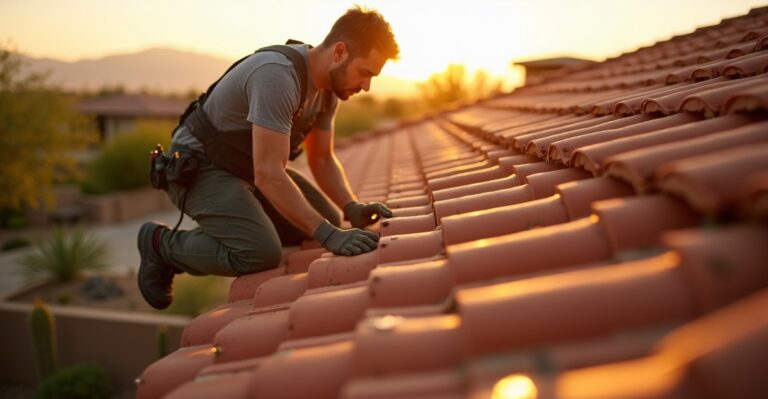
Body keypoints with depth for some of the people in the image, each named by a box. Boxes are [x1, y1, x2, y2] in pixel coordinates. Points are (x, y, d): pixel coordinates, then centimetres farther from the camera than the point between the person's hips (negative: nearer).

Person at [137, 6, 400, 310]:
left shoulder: (330, 85, -3)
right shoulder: (277, 75, -31)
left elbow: (322, 159, 5)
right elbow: (267, 175, -36)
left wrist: (352, 209, -12)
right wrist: (329, 236, -38)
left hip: (247, 167, 9)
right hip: (199, 166, -9)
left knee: (327, 220, 4)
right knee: (262, 253, -26)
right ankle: (162, 243, 0)